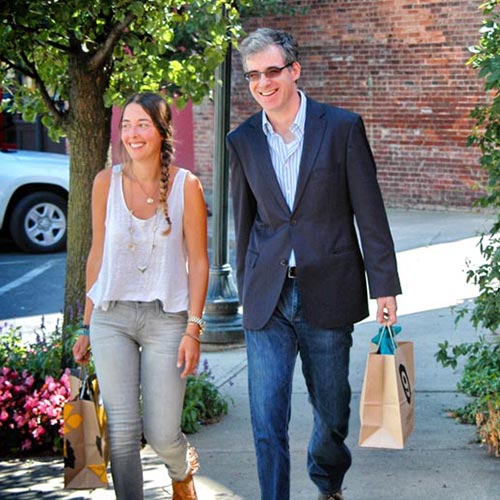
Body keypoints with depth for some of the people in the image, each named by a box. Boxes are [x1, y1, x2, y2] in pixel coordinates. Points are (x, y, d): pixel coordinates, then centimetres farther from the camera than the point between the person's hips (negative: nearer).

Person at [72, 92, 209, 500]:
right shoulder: (106, 182, 3)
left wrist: (193, 328, -8)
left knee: (161, 434, 0)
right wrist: (87, 326, 10)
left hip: (166, 317, -2)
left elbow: (198, 261, -1)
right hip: (111, 316, 2)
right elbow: (97, 255, 9)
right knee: (122, 429, -4)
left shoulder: (186, 186, -4)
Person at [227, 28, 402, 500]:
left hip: (327, 295, -1)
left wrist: (384, 287, -5)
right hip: (267, 299, 1)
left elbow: (370, 213, -3)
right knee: (267, 422, -4)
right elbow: (244, 222, 12)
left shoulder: (342, 127, -5)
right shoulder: (242, 141, 3)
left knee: (332, 412, 15)